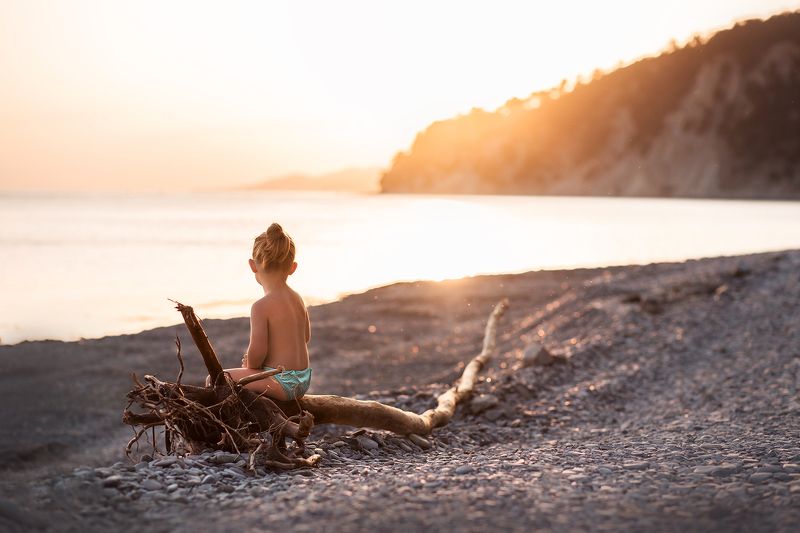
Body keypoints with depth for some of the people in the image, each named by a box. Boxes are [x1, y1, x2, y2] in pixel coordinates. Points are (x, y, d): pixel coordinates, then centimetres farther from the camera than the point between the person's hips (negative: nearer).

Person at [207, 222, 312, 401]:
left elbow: (256, 352, -24)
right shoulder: (297, 299, 6)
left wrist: (250, 365, 0)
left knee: (213, 380, -1)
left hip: (281, 383, -9)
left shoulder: (261, 306, -19)